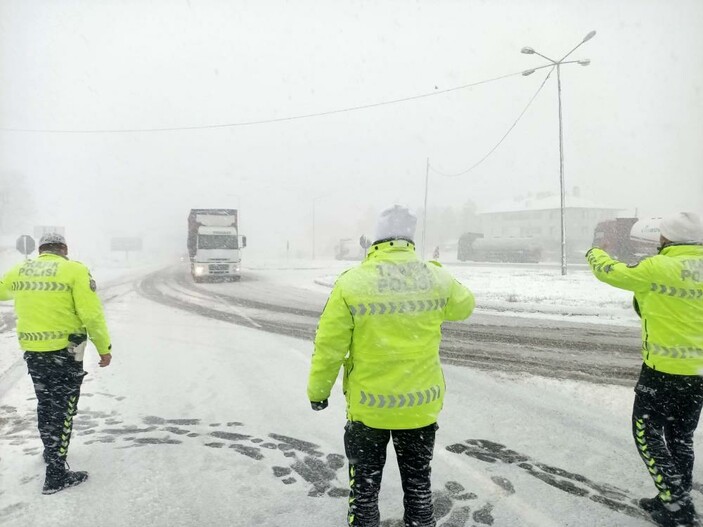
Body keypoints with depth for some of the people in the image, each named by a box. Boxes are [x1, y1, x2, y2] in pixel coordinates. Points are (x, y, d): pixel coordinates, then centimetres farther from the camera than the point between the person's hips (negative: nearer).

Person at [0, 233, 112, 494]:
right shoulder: (75, 270, -11)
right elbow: (91, 314, -16)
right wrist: (104, 348, -8)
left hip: (32, 350, 6)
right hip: (64, 350, -5)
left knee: (45, 402, 23)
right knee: (63, 409, 3)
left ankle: (51, 451, 42)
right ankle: (56, 474, 7)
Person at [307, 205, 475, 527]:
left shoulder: (352, 282, -15)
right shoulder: (436, 277, -7)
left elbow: (329, 346, -11)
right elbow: (464, 306, 14)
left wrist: (318, 390, 4)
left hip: (368, 405, -2)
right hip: (421, 403, 3)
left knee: (365, 482, 18)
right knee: (417, 480, 23)